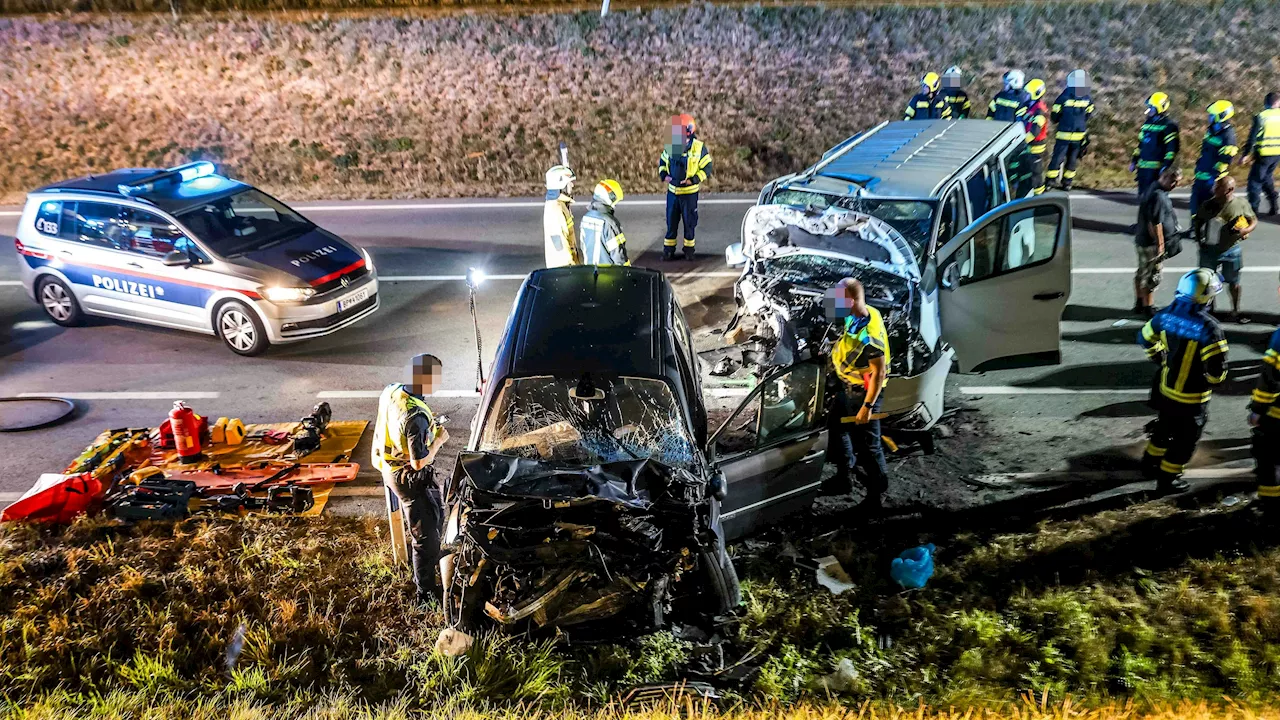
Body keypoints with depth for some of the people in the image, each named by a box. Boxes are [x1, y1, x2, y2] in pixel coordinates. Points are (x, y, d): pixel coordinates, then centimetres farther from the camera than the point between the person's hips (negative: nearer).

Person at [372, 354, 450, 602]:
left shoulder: (391, 391, -9)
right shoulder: (417, 417, -35)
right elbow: (419, 463, -28)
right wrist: (438, 440, -13)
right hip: (410, 478, -9)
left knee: (436, 515, 29)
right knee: (426, 534, 8)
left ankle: (429, 560, 50)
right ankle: (426, 590, 25)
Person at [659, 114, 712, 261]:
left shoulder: (699, 147, -9)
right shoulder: (670, 146, 3)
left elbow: (707, 167, -6)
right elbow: (662, 162, 17)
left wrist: (693, 180, -16)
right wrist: (663, 175, -2)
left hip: (689, 192, -3)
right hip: (672, 191, 3)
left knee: (689, 223, 7)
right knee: (671, 222, 9)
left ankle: (689, 250, 20)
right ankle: (668, 250, 18)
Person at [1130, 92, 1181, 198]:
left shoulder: (1169, 125, -7)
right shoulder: (1148, 123, 17)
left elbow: (1172, 148, -14)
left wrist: (1166, 166, -21)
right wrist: (1134, 161, 20)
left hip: (1156, 169, -8)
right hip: (1142, 166, 8)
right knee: (1142, 196, 11)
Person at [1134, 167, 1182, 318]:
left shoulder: (1153, 189, 8)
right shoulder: (1159, 196, -24)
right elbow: (1155, 223, -25)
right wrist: (1160, 245, -20)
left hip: (1143, 240, 10)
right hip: (1152, 244, -10)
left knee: (1142, 273, 19)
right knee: (1151, 277, 2)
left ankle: (1139, 305, 31)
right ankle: (1147, 309, 13)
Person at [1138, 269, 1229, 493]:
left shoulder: (1166, 315, -10)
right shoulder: (1209, 328, -28)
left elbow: (1145, 338, 8)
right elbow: (1217, 368, -26)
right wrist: (1212, 382, -4)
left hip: (1165, 390, 6)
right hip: (1191, 398, -6)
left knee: (1164, 428, 28)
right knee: (1185, 439, 14)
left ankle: (1150, 465, 42)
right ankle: (1167, 479, 24)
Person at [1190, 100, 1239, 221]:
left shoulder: (1228, 134, -15)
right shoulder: (1211, 131, 12)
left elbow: (1226, 159, -20)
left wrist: (1214, 177, -22)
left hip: (1212, 179, -9)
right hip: (1201, 176, 9)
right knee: (1196, 203, 14)